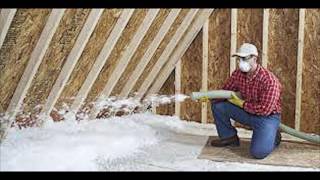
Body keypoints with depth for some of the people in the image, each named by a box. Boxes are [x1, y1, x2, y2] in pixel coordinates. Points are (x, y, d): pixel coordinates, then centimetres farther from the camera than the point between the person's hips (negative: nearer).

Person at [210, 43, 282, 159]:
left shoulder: (269, 80, -26)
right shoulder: (237, 73, -6)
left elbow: (265, 110, -27)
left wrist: (241, 103, -21)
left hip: (267, 117, -6)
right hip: (246, 111, 6)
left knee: (258, 152, -25)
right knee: (217, 104, -9)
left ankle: (273, 137, 11)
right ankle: (229, 137, 11)